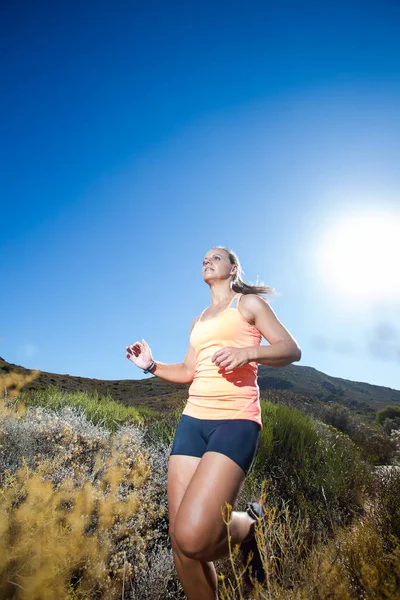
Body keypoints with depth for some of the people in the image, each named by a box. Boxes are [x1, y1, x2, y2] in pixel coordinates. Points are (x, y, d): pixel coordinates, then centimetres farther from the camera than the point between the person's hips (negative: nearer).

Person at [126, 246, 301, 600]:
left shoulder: (249, 303, 7)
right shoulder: (199, 321, 24)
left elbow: (292, 349, -2)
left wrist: (247, 352, -19)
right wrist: (152, 366, 9)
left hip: (236, 420, -6)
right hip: (193, 419, 6)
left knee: (192, 538, -20)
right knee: (180, 542, 1)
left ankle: (248, 525, 11)